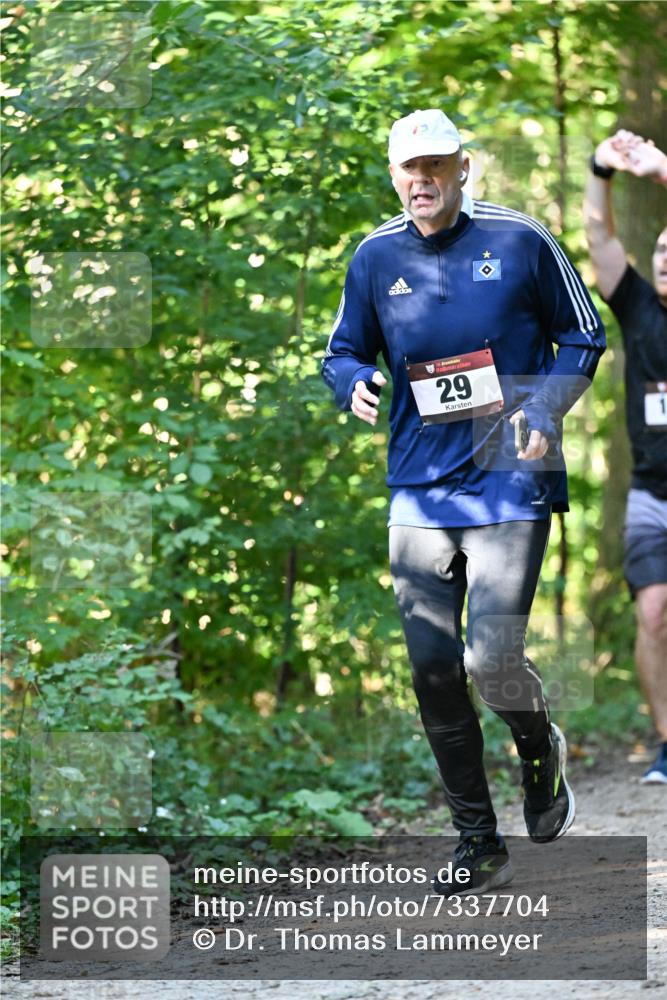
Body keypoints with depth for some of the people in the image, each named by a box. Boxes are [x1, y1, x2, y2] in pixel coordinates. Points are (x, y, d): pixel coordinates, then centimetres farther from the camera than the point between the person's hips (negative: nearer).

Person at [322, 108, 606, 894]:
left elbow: (583, 339, 5)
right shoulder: (375, 258, 5)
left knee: (492, 660, -12)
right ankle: (477, 841, 13)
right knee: (432, 668, 1)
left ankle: (540, 745, 23)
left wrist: (545, 409, -11)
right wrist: (355, 384, -7)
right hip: (418, 489, 3)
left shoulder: (520, 241, -3)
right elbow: (343, 351, 16)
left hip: (511, 483, -3)